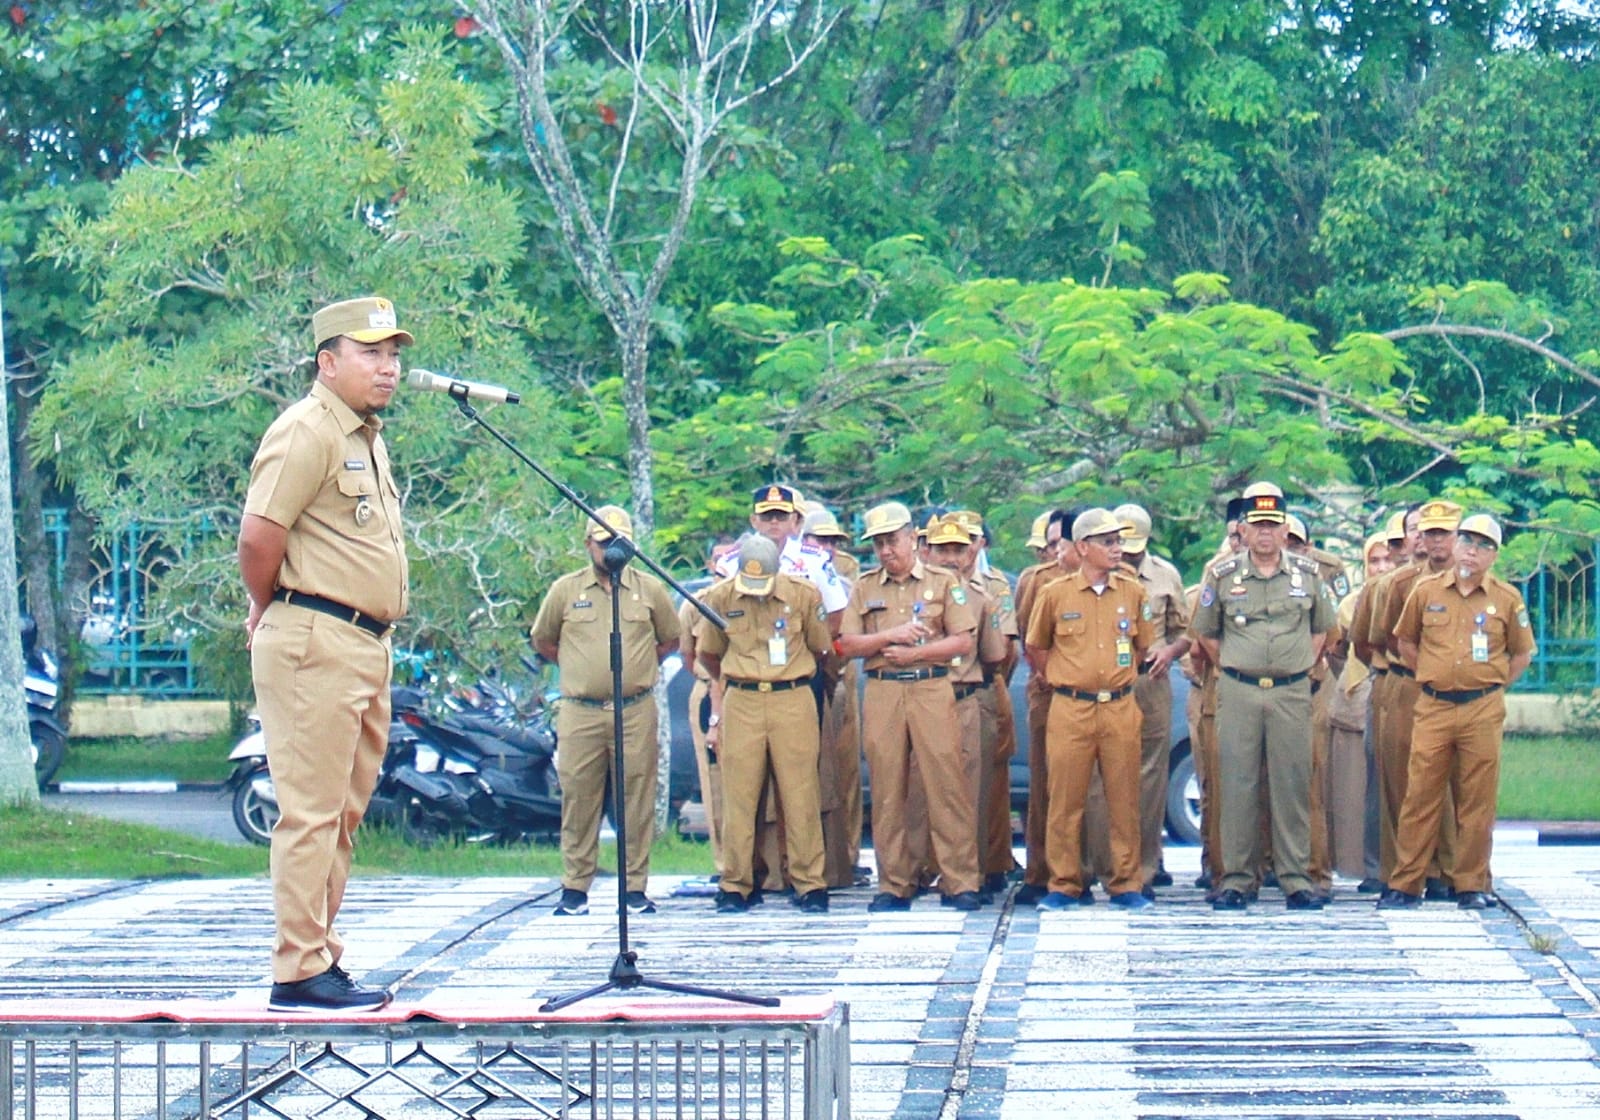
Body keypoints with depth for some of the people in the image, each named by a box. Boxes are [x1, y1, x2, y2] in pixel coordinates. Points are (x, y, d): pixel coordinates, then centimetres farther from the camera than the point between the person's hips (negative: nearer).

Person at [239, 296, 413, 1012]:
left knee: (344, 813, 13)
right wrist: (268, 611, -3)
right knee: (312, 812, -9)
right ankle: (299, 973, -8)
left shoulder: (368, 437, 20)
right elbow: (259, 535, -18)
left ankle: (320, 956, 19)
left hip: (368, 644, 10)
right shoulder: (308, 431, -11)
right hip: (316, 642, -10)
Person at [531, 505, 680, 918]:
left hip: (636, 712, 1)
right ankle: (575, 887, 5)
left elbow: (670, 638, 20)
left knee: (637, 801, 0)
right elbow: (542, 640, 18)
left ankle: (635, 887, 6)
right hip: (580, 713, 0)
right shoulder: (565, 590, 6)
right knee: (578, 799, 0)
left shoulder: (650, 589, 8)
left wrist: (639, 667, 13)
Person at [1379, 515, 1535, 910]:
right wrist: (1432, 678, 9)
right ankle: (1404, 884, 5)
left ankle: (1472, 885, 10)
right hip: (1432, 709, 1)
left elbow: (1522, 654, 12)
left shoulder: (1507, 599, 3)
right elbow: (1405, 641, 16)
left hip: (1483, 710, 0)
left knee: (1478, 802, 2)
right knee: (1420, 797, 1)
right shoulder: (1426, 591, 5)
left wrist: (1493, 687, 4)